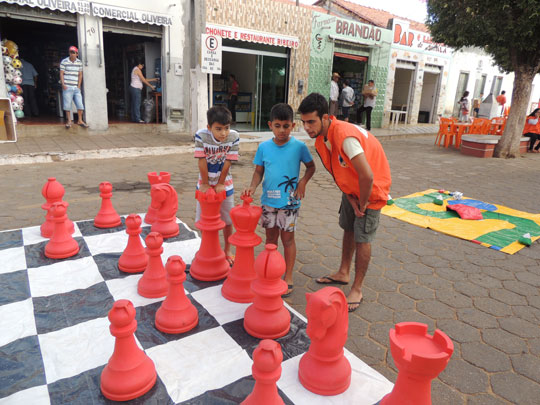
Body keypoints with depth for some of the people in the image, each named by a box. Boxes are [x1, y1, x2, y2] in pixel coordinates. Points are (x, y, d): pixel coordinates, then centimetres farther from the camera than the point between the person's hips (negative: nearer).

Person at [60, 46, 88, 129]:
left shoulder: (79, 62, 9)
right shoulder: (64, 62, -1)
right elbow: (61, 74, -1)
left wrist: (79, 85, 4)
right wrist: (63, 84, -10)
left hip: (76, 87, 3)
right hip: (67, 87, -3)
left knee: (80, 104, 0)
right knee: (67, 104, -1)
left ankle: (80, 120, 12)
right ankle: (69, 121, 8)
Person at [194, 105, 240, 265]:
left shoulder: (234, 136, -19)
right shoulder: (201, 135, -22)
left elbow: (228, 162, -15)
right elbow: (202, 162, -17)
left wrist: (220, 184, -10)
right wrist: (205, 184, -13)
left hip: (225, 185, 0)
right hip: (205, 185, 0)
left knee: (227, 220, 11)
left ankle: (227, 250, 32)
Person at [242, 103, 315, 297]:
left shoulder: (299, 147, -6)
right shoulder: (263, 147, -1)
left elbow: (311, 166, 6)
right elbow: (259, 171, 4)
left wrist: (303, 182, -10)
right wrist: (252, 187, -13)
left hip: (289, 201, -2)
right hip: (268, 200, 2)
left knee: (287, 238, 7)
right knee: (271, 237, 14)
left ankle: (288, 278, 21)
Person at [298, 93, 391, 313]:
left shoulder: (345, 136, -36)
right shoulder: (320, 139, -8)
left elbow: (367, 176, -36)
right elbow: (337, 172, 0)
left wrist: (362, 204, -20)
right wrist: (350, 199, -9)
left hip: (372, 188, -8)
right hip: (352, 188, 8)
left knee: (362, 239, -3)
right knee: (348, 229, 18)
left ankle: (357, 290, 12)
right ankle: (343, 273, 37)